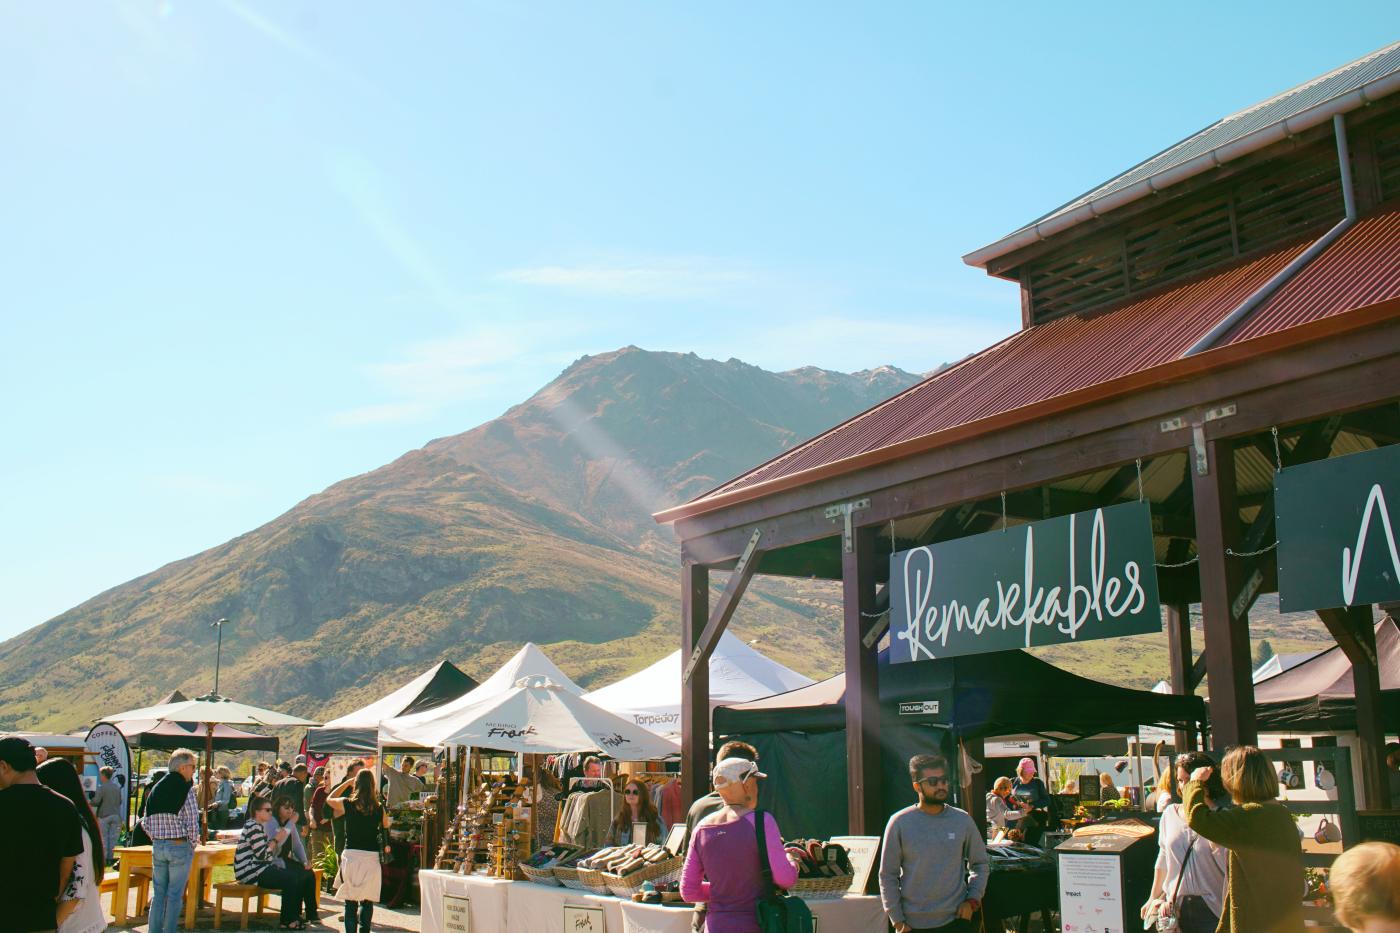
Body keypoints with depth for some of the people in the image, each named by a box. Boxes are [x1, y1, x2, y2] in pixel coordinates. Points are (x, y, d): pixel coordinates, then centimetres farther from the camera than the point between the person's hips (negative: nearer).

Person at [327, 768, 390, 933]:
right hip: (372, 857, 1)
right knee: (367, 900, 11)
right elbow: (386, 829, 8)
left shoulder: (347, 803, -2)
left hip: (351, 855, -1)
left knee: (350, 901, 7)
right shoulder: (379, 808, -1)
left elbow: (329, 800, 17)